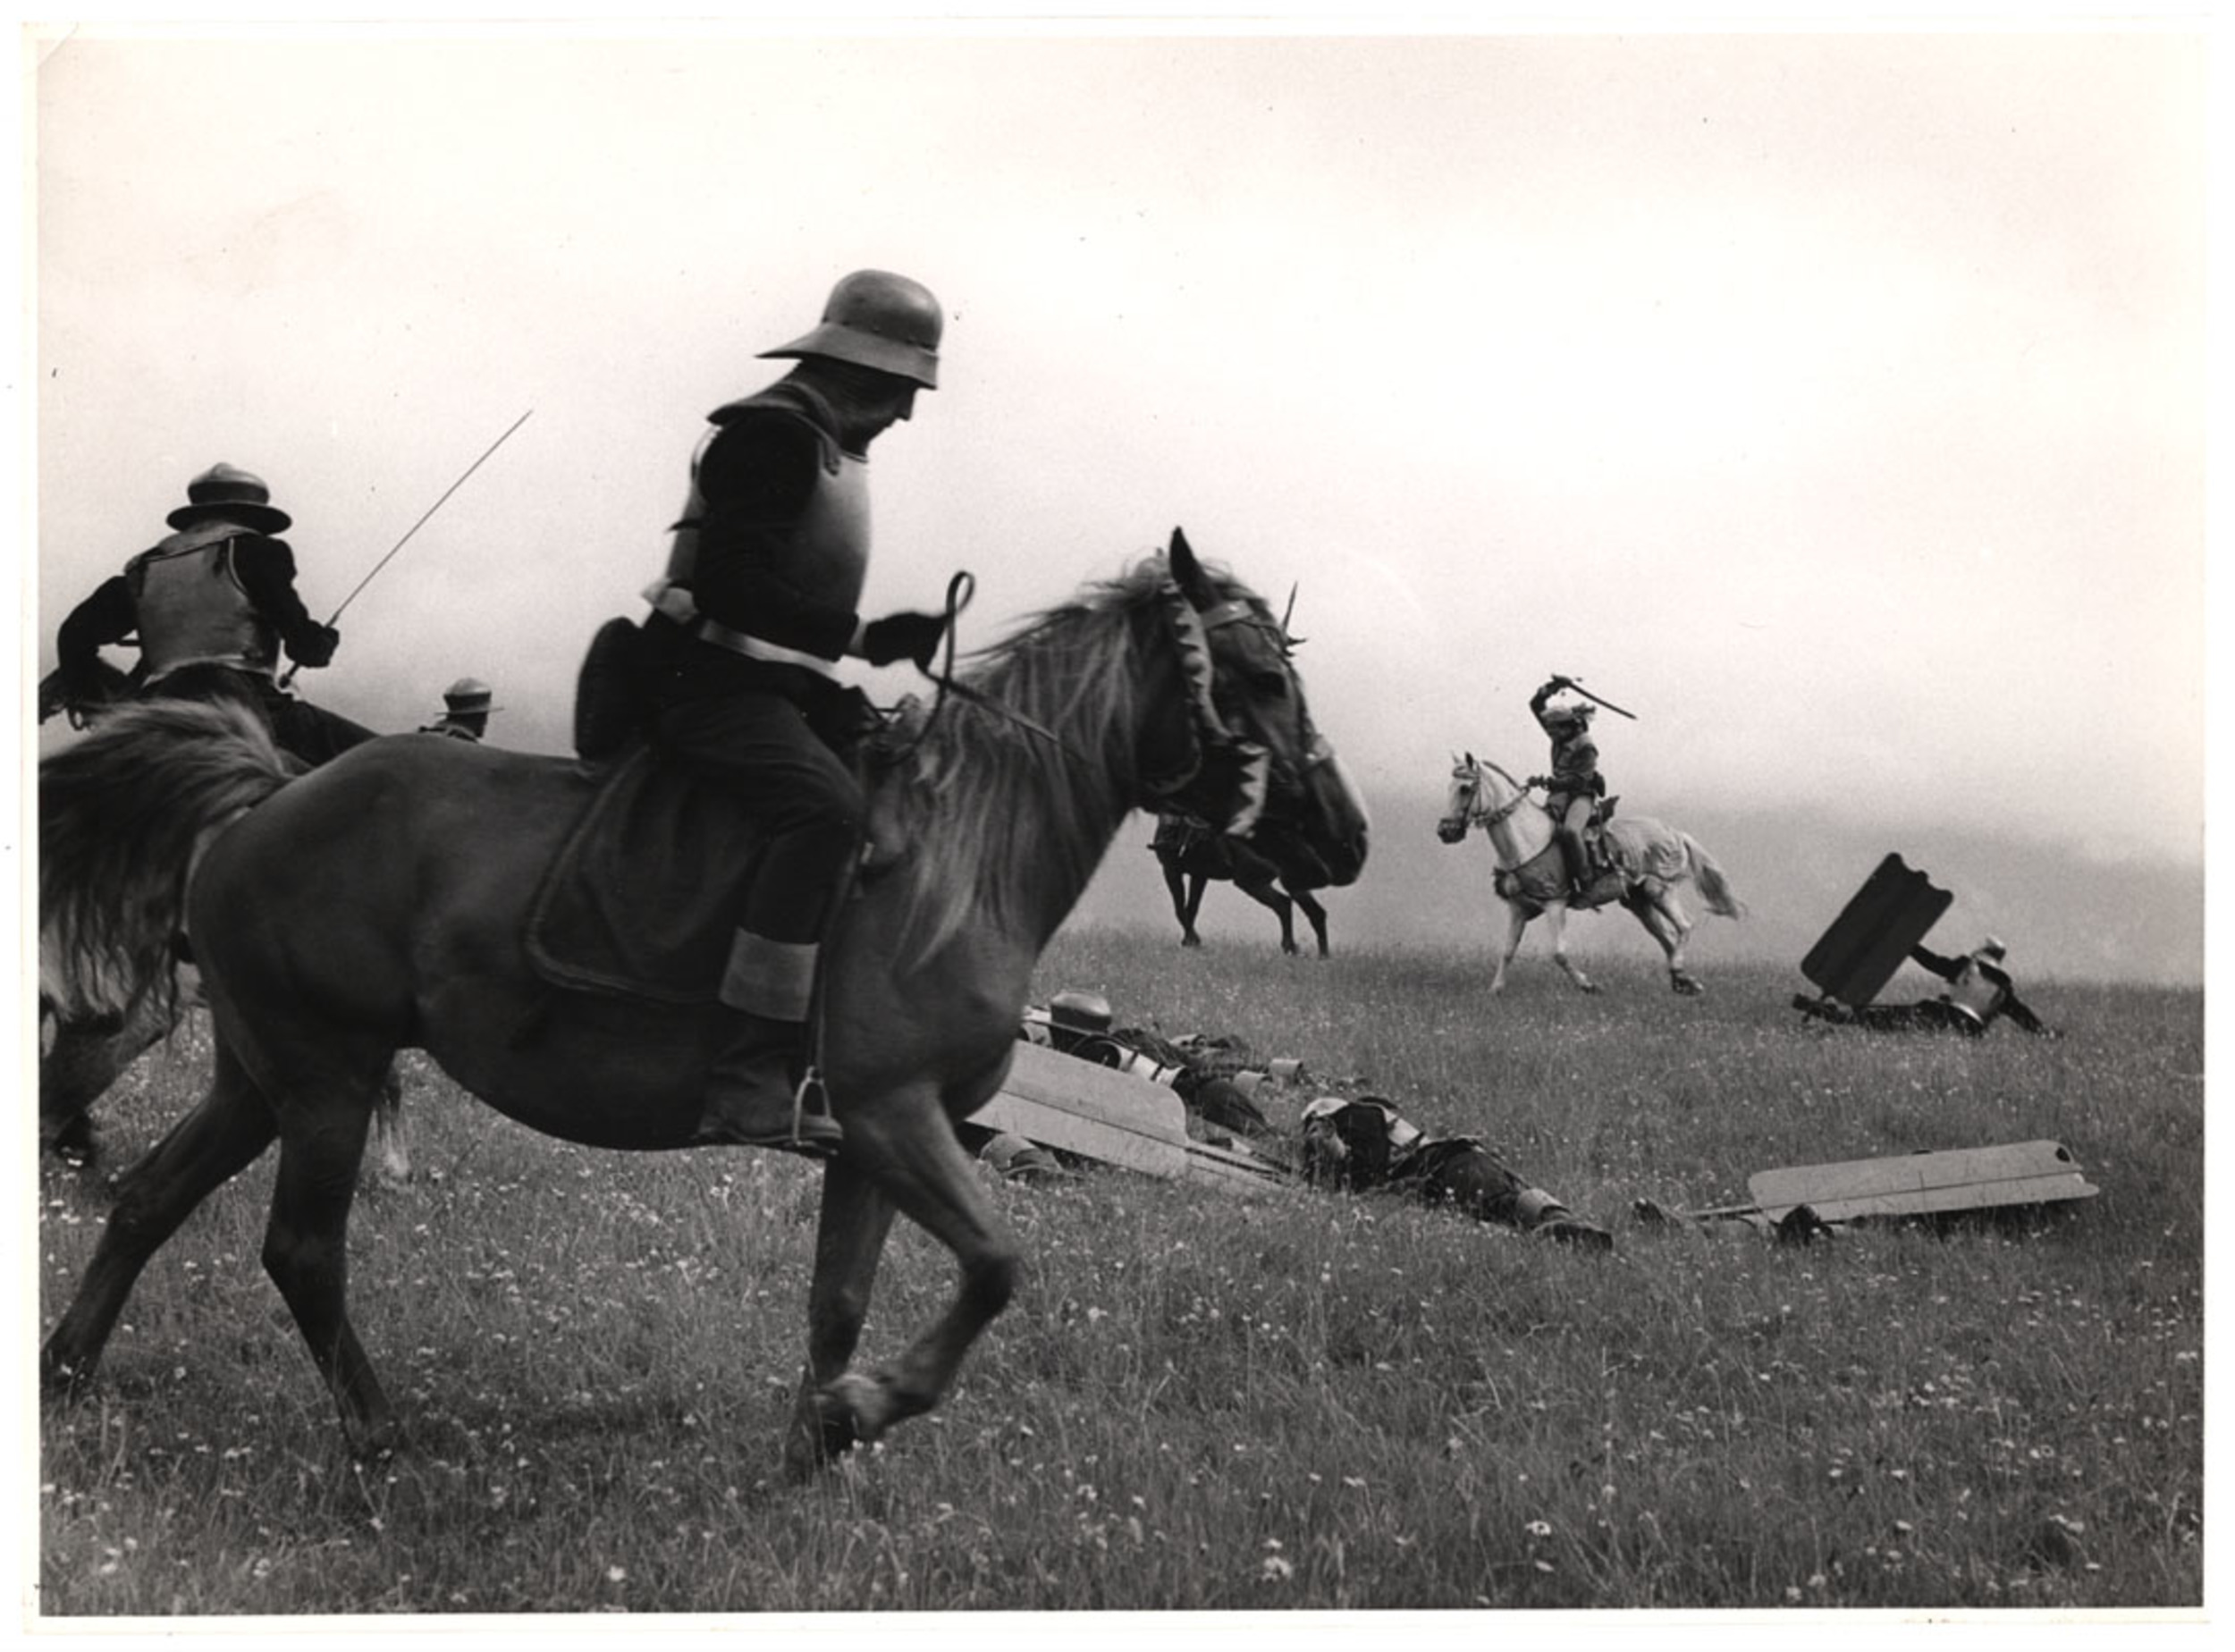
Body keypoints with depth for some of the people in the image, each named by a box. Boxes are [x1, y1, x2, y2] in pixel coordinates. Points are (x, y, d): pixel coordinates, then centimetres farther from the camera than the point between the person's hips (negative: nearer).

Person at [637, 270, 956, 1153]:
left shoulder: (823, 446, 21)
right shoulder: (772, 434, -11)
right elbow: (730, 586, -22)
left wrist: (837, 686, 13)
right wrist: (862, 639, -23)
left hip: (773, 689, 11)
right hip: (711, 682, -11)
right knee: (827, 805, -33)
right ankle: (747, 1078, -38)